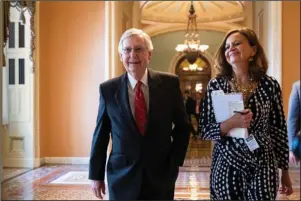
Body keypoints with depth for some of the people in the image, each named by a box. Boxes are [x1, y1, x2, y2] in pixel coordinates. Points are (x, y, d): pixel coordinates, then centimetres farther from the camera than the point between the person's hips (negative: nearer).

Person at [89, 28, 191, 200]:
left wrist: (175, 162, -1)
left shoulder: (169, 83, -4)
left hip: (161, 175, 1)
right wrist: (96, 175, 4)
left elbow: (182, 126, 5)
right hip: (122, 176, 0)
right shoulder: (108, 89, -3)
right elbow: (100, 134, 2)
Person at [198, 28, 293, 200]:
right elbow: (204, 130, -3)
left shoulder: (270, 85, -3)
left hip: (262, 168, 0)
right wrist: (230, 124, -22)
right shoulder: (216, 85, -4)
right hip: (226, 167, 0)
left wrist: (285, 171, 8)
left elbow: (279, 129, 3)